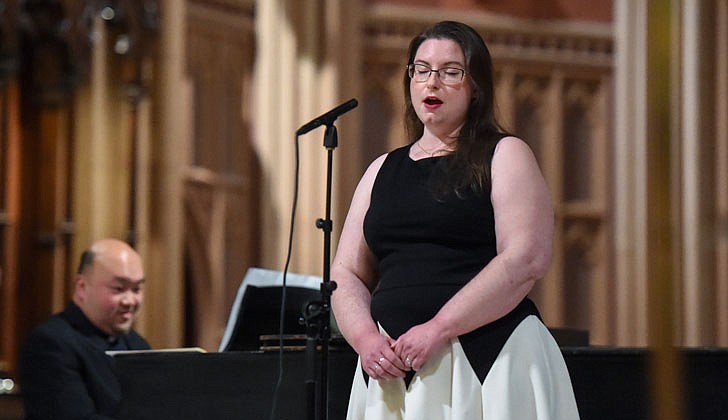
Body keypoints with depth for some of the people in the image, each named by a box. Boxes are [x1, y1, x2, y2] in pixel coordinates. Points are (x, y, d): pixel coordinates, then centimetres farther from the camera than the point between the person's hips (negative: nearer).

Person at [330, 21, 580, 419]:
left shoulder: (504, 156, 4)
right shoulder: (383, 170, 18)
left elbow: (527, 259, -10)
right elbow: (346, 273, 14)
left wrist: (439, 328, -16)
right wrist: (365, 337, -6)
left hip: (487, 358, -4)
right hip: (393, 368, 4)